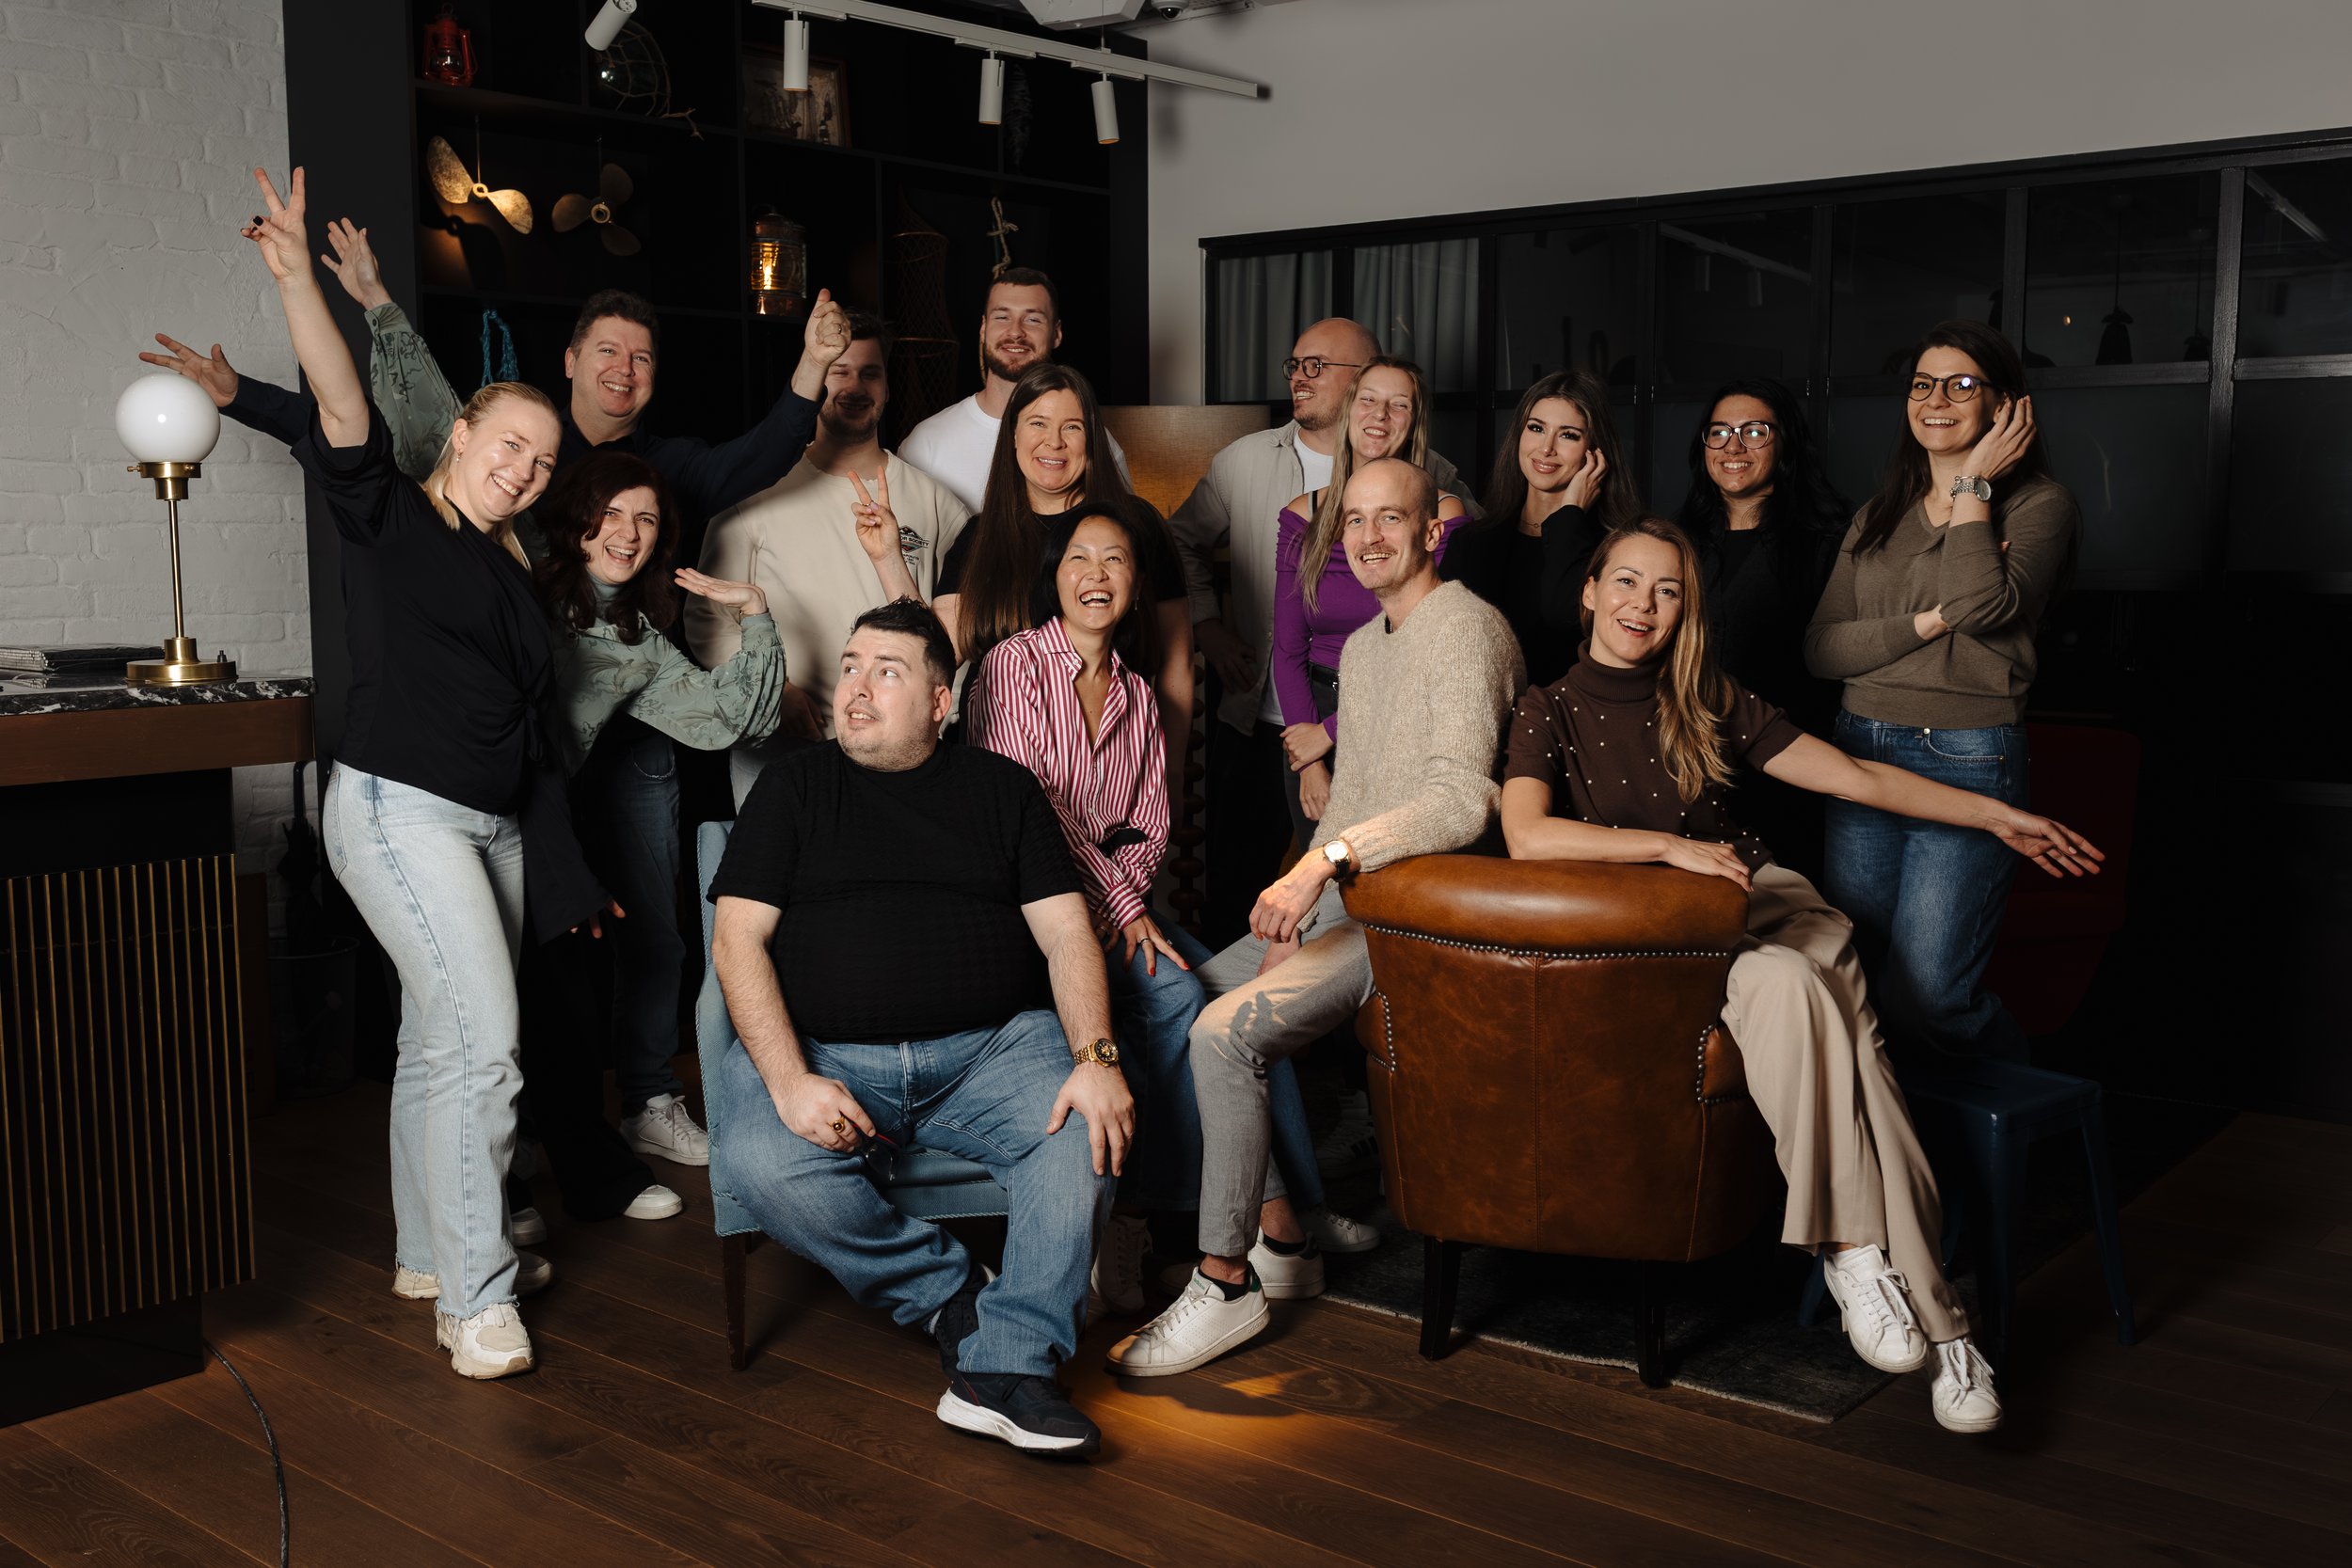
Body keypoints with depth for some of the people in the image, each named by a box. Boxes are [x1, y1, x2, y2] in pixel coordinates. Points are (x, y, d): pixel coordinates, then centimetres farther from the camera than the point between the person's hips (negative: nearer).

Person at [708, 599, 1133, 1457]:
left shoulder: (1001, 787, 16)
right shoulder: (794, 784, 14)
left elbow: (1066, 931, 7)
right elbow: (738, 937, 3)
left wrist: (1097, 1059, -13)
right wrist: (789, 1079, -14)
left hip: (989, 1048, 1)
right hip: (821, 1054, 0)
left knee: (1089, 1132, -28)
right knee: (758, 1163, -31)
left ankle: (1005, 1366, -23)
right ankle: (954, 1294, -12)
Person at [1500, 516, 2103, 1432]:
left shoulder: (1708, 702, 13)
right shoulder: (1550, 711, 3)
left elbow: (1858, 777, 17)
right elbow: (1527, 836, -16)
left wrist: (1999, 817, 18)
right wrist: (1670, 846, -21)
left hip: (1764, 909, 4)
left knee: (1839, 1032, -29)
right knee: (1785, 986, -34)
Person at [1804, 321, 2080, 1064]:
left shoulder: (2039, 503, 1)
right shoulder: (1879, 515, 16)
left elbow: (1981, 605, -19)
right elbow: (1821, 648, 5)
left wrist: (1973, 485, -9)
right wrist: (1928, 621, -10)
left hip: (1967, 759, -5)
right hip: (1860, 751, 6)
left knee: (1921, 996, -8)